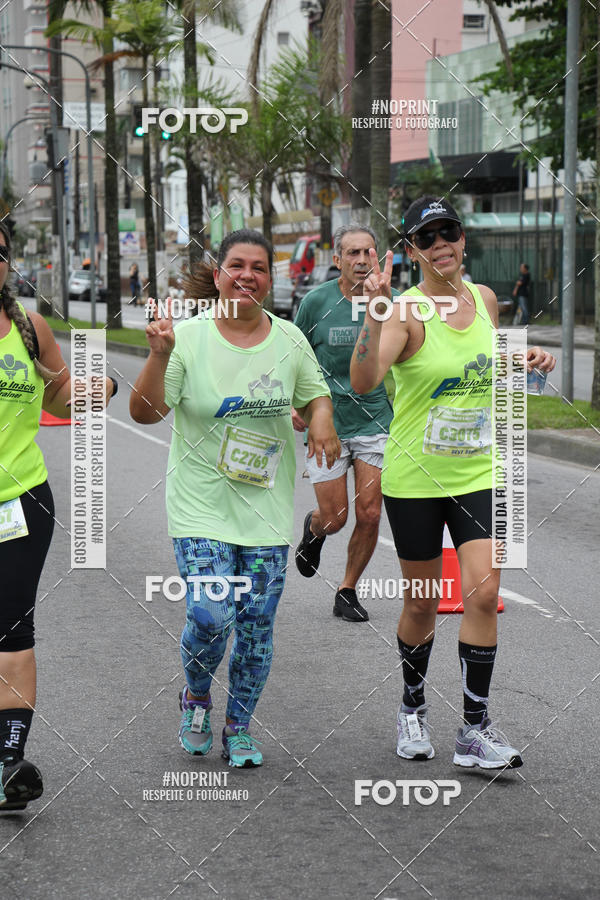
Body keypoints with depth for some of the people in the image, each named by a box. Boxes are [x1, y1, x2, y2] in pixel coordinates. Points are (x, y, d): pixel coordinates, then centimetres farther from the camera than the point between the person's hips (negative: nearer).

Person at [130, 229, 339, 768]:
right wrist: (159, 356, -25)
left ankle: (239, 728, 24)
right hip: (202, 504, -3)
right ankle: (196, 696, 18)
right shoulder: (188, 337, -8)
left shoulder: (289, 339, 3)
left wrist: (322, 422, -5)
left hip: (268, 506, 3)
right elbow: (146, 412, -10)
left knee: (257, 623, 5)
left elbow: (316, 395, 17)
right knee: (210, 616, -14)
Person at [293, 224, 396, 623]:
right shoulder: (316, 301, -6)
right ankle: (313, 529, 39)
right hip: (326, 423, -1)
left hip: (376, 421, 1)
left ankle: (348, 591, 17)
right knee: (334, 518, 1)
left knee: (370, 515, -3)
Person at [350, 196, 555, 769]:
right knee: (422, 603, 8)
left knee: (483, 593, -8)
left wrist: (525, 360, 4)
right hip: (415, 478, -3)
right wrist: (375, 313, -42)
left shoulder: (483, 298, 3)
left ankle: (475, 730, 0)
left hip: (478, 473, 3)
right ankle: (413, 706, 33)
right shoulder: (408, 312, -14)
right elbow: (363, 382, -31)